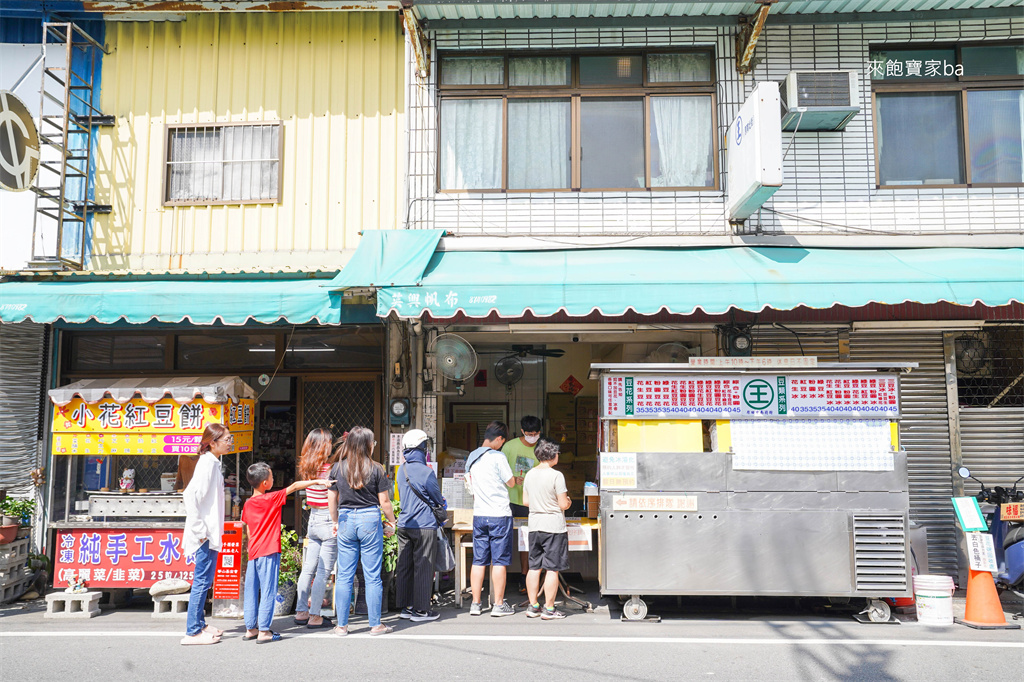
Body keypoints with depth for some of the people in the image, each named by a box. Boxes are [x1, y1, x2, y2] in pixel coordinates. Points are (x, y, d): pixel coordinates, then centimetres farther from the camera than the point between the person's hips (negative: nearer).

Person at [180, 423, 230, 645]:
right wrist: (199, 529, -22)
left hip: (210, 533, 10)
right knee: (202, 580, -4)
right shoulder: (207, 463, -16)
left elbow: (192, 495, 19)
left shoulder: (213, 463, 13)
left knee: (204, 580, 17)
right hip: (205, 535, -10)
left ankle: (200, 624, 27)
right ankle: (192, 632, 2)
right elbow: (190, 495, -25)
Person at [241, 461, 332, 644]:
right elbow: (294, 486, -7)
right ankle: (264, 631, 0)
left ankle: (250, 628, 20)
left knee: (251, 591, 12)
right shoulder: (272, 499, -10)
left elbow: (248, 530, 14)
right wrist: (317, 481, -2)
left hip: (253, 553, 7)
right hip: (268, 553, -7)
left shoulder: (247, 504, 8)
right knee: (267, 591, -2)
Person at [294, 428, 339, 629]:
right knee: (323, 571, -1)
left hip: (313, 520, 8)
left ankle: (301, 612, 22)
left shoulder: (306, 468, 5)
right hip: (328, 521, -8)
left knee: (308, 568, 14)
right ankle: (315, 617, 2)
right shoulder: (329, 469, -18)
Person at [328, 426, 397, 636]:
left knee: (344, 576, 9)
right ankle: (375, 624, 12)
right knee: (372, 576, 5)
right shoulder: (376, 469, -7)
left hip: (346, 520, 3)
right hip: (370, 519, -2)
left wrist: (335, 522, 21)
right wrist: (392, 522, 10)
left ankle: (341, 625, 13)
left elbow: (332, 500, 7)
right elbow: (384, 502, -4)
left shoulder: (338, 468, 2)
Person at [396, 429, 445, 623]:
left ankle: (406, 607, 19)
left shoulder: (401, 470, 7)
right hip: (423, 525, -7)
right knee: (423, 568, 0)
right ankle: (420, 610, 4)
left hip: (404, 525, 7)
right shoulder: (426, 472, -14)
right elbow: (438, 499, -4)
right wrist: (441, 503, 21)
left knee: (405, 567, 11)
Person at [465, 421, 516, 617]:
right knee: (499, 561, 1)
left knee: (479, 560, 9)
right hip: (499, 514, -6)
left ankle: (476, 603, 12)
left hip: (479, 514, 6)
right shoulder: (498, 457, -12)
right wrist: (518, 479, 17)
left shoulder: (471, 457, 9)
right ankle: (499, 605, 5)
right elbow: (511, 482, -3)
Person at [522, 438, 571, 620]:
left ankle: (533, 607, 18)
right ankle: (548, 609, 3)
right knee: (552, 569, 0)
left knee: (534, 567, 12)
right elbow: (563, 504, -13)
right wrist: (568, 501, 8)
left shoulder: (530, 474, 6)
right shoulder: (556, 475, -14)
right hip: (553, 526, -6)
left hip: (534, 526, 6)